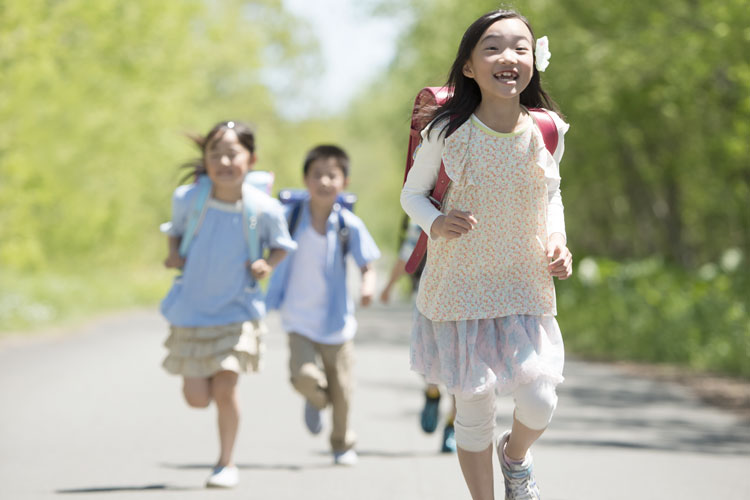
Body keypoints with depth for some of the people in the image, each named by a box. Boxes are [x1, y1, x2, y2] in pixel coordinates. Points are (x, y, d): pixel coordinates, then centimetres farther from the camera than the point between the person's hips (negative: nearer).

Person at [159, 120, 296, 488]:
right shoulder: (188, 198, -12)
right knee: (196, 399, 3)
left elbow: (281, 245, 5)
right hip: (191, 309, 2)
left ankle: (226, 462, 8)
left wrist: (268, 265, -15)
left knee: (224, 388, -12)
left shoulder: (264, 209, -14)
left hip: (238, 309, -2)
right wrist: (174, 253, -10)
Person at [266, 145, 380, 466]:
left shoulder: (349, 225, -8)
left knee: (340, 390, 8)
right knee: (304, 377, -20)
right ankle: (316, 401, 19)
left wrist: (368, 285, -22)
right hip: (299, 321, 0)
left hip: (336, 322, 1)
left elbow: (367, 266, -2)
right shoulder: (289, 216, -8)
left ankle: (342, 443, 36)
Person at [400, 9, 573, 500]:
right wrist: (436, 221, -18)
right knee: (475, 408, 3)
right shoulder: (448, 132, -12)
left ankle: (516, 455, 30)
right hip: (461, 288, -2)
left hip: (526, 288, 2)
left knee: (540, 400, -7)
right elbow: (412, 193, 2)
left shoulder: (546, 133, -5)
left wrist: (557, 240, -4)